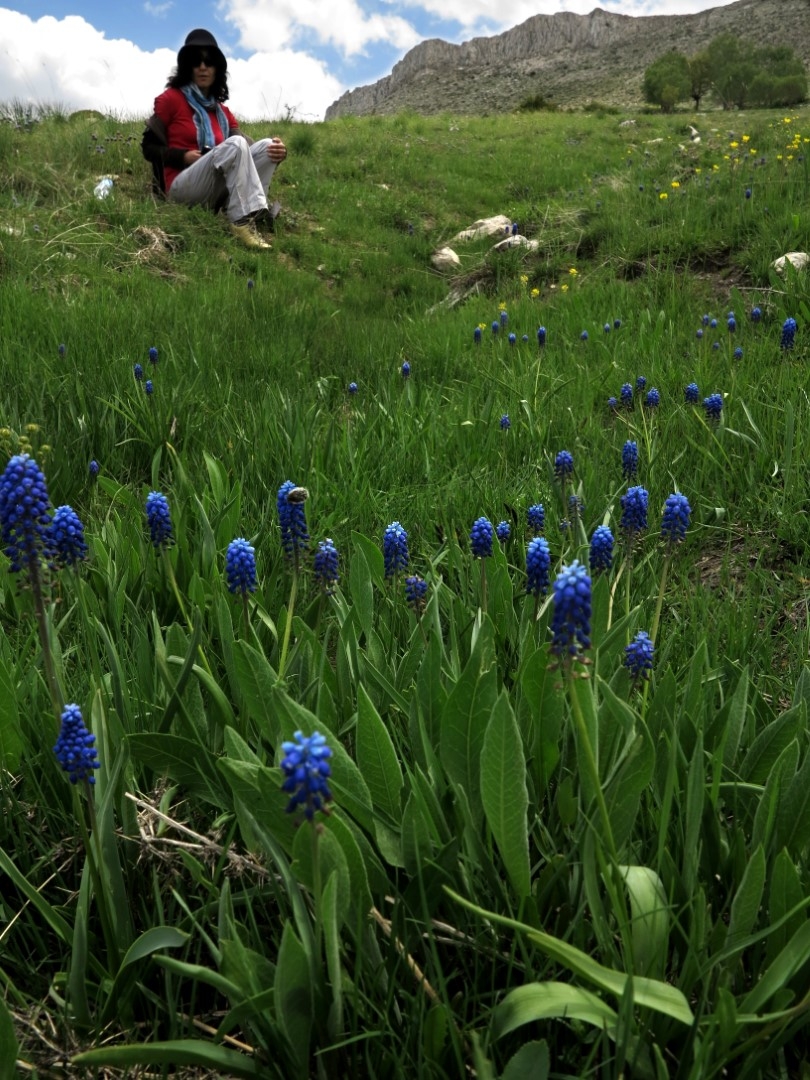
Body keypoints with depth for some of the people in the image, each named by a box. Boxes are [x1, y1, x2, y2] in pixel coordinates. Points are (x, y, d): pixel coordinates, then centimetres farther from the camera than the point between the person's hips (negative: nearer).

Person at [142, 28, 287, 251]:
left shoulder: (222, 111, 18)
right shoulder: (170, 99, 4)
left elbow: (245, 150, 5)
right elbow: (149, 147, 3)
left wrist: (275, 152, -16)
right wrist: (184, 157, -14)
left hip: (215, 191, 6)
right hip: (181, 186, -6)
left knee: (266, 146, -10)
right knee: (235, 144, -26)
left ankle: (252, 213, -30)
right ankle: (243, 221, -38)